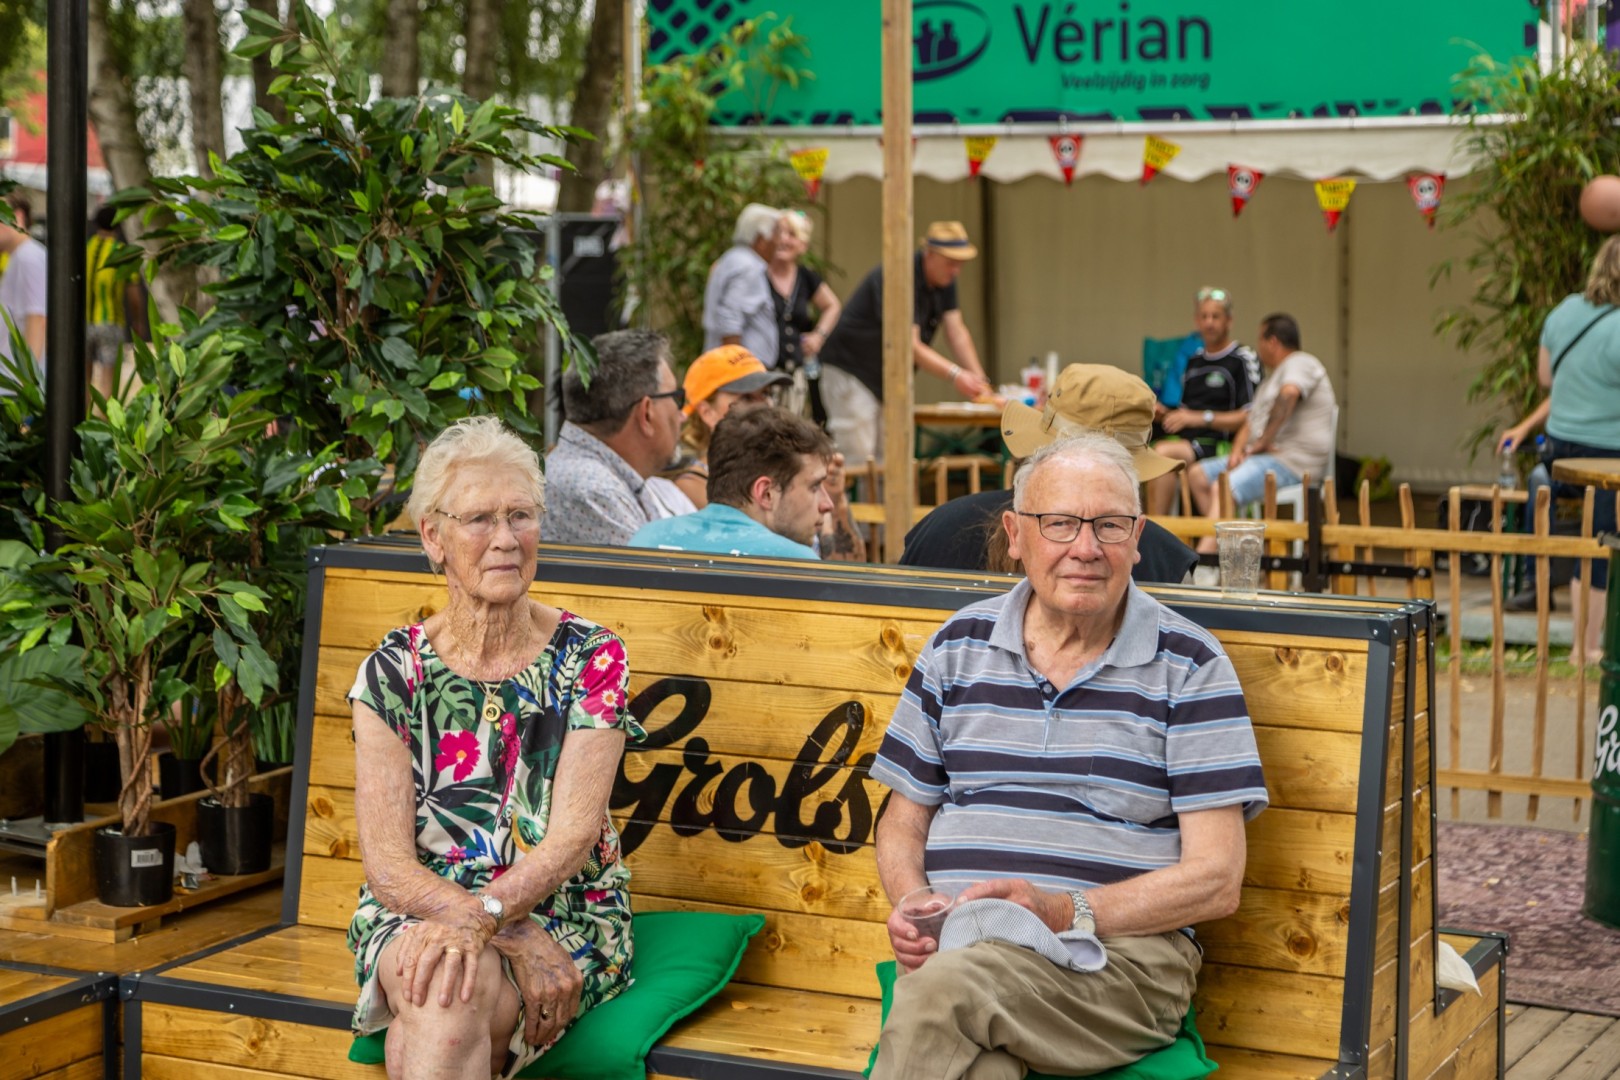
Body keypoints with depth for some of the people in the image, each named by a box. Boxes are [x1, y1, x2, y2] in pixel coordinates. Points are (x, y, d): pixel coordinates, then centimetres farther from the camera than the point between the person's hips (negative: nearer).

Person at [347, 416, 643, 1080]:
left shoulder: (591, 660, -1)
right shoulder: (393, 671, 0)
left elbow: (572, 839, -11)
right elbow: (388, 867, -7)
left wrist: (478, 920, -30)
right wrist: (519, 942, -22)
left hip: (565, 918, -1)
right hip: (415, 915, 1)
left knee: (438, 1014, -34)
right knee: (440, 993, -34)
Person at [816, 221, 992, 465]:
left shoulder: (944, 281, 2)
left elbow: (956, 332, -2)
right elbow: (908, 346, -32)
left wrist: (978, 380, -15)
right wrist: (955, 375, -40)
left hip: (889, 380, 9)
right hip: (850, 370, -9)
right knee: (858, 461, -12)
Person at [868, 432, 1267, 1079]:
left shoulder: (1188, 666, 5)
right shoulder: (959, 646, 16)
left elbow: (1216, 879, -1)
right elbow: (903, 821, 20)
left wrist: (1065, 913, -14)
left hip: (1122, 951, -2)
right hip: (959, 946, 2)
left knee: (948, 986, -35)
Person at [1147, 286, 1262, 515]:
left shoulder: (1243, 359, 1)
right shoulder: (1194, 360, 24)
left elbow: (1250, 417, -7)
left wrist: (1199, 418, -12)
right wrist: (1163, 413, 8)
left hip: (1216, 442, -7)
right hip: (1183, 438, 7)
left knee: (1164, 453, -35)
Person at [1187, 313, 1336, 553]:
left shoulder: (1301, 363, -5)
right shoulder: (1271, 378, 27)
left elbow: (1289, 392, -27)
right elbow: (1250, 422, 24)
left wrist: (1263, 442, -24)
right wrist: (1237, 450, 2)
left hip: (1294, 461, -11)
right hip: (1266, 457, 11)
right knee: (1198, 475, 6)